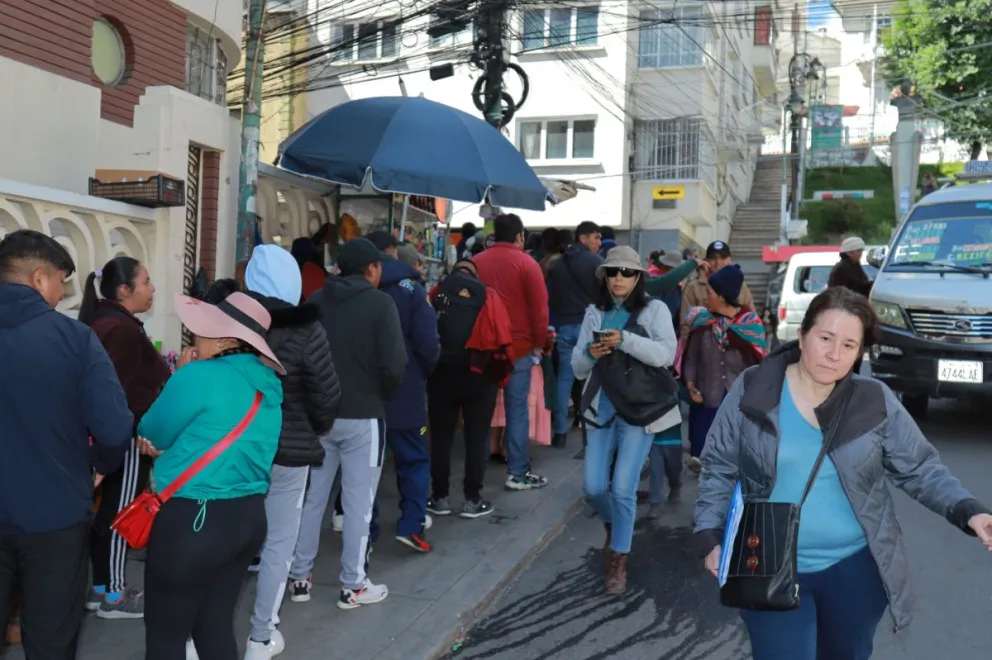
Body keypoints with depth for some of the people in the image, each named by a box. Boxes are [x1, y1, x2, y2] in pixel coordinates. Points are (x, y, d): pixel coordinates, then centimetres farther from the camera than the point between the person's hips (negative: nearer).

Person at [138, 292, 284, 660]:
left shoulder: (199, 375, -17)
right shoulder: (268, 384, 7)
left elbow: (150, 433, -1)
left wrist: (179, 377, 7)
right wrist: (170, 450, 13)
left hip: (193, 520, -7)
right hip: (249, 516, 8)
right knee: (216, 628, 18)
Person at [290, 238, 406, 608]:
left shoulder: (316, 301, 5)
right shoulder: (380, 304, -10)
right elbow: (394, 366, -16)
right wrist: (383, 396, 2)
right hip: (362, 416, -5)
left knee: (312, 497, 14)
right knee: (358, 502, 4)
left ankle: (300, 578, 22)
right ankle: (353, 586, 13)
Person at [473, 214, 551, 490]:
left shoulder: (476, 262, 6)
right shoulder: (527, 263, -7)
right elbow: (539, 308, -9)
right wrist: (538, 343, 2)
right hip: (518, 347, -4)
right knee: (517, 409, 0)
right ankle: (517, 472, 2)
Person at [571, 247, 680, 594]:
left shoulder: (654, 309, -2)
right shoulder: (594, 313, 8)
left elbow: (666, 354, -17)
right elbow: (578, 368, 7)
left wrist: (625, 340, -29)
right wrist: (589, 354, -16)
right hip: (602, 406, 3)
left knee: (623, 488, -7)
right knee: (594, 487, 3)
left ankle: (618, 559, 12)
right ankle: (613, 525, 37)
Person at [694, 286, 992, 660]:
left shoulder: (876, 401, -5)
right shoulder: (752, 391, -8)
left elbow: (920, 469, 2)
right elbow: (719, 467, -1)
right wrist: (709, 536, -9)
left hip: (855, 566, 2)